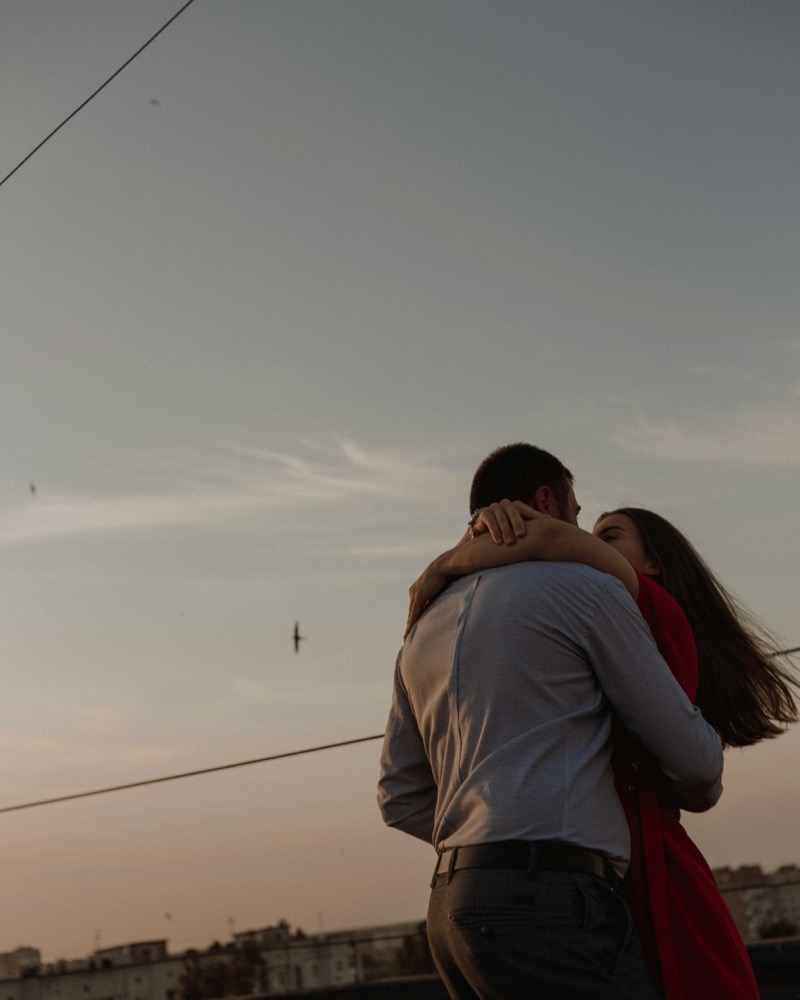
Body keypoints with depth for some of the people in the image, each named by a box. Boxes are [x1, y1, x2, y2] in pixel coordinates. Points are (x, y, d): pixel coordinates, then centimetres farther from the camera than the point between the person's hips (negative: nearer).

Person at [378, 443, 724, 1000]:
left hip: (454, 906, 8)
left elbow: (401, 800, 23)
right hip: (547, 909, -8)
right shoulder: (585, 587, 2)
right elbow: (691, 758, 5)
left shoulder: (424, 629, 22)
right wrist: (702, 789, 27)